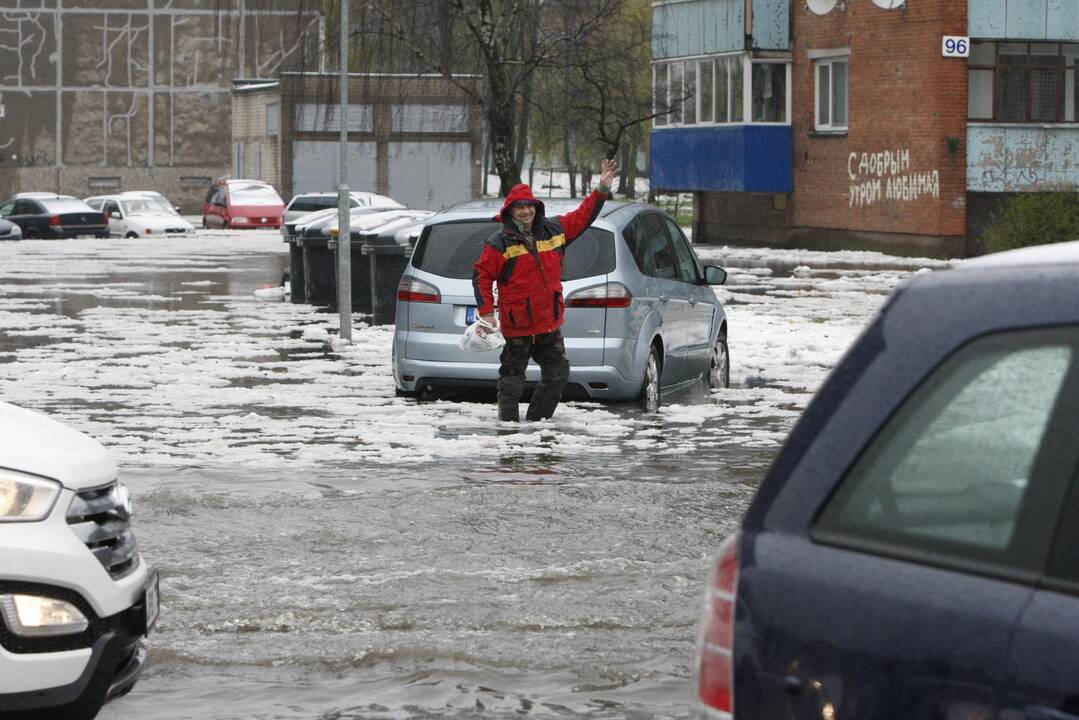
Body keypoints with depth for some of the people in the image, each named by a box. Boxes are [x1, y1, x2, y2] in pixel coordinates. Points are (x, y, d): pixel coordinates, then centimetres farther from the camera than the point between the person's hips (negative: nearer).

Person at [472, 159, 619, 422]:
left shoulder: (554, 230, 6)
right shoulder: (500, 243, -9)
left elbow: (583, 216, 16)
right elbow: (482, 276, -7)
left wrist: (602, 190, 8)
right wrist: (486, 312, -13)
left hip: (550, 322, 6)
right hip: (517, 325, -6)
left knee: (557, 373, 10)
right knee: (512, 377, 1)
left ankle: (537, 419, 20)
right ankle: (508, 421, 10)